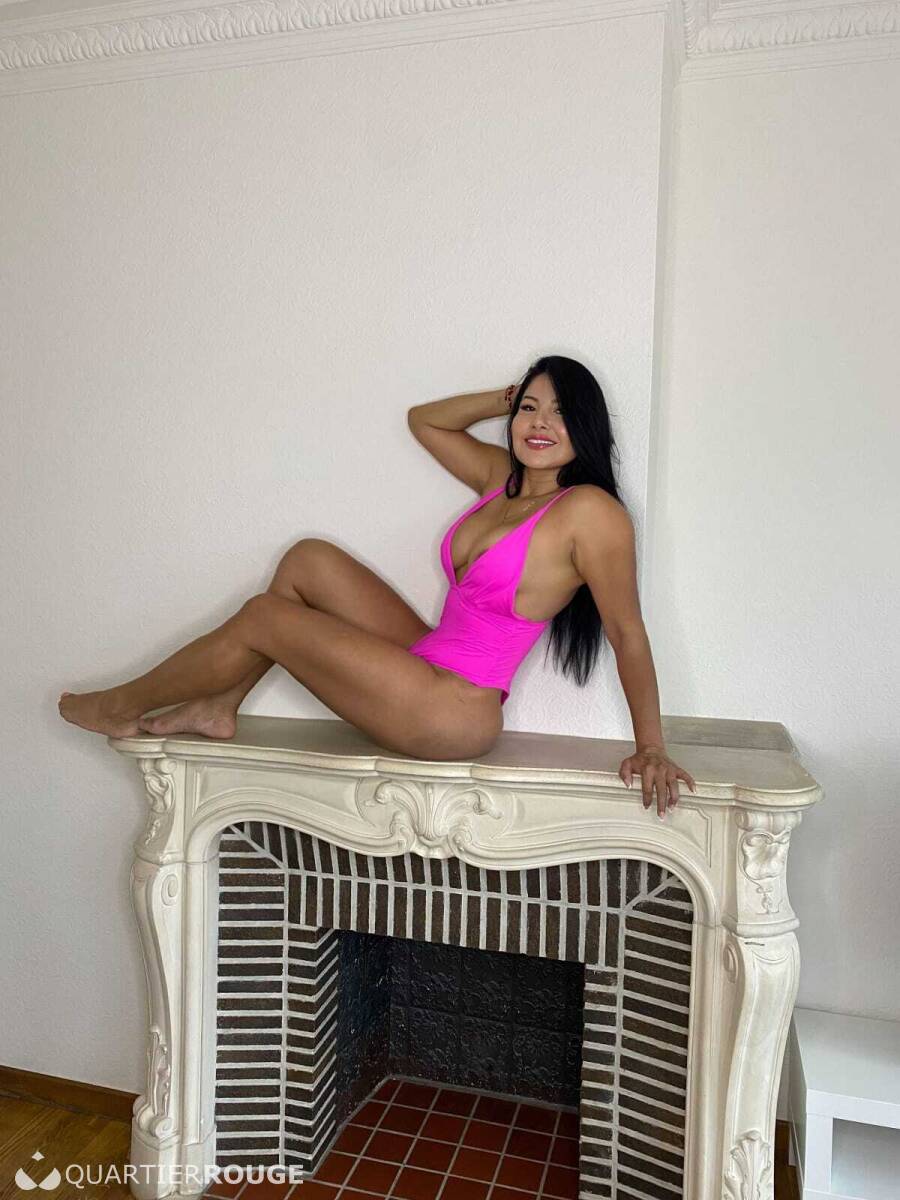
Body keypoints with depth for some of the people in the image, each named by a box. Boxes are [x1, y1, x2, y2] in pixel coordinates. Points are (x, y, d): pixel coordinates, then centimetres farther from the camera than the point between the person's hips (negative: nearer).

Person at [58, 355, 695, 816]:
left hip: (452, 715, -8)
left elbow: (629, 634, -14)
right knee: (309, 559, 7)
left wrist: (651, 748, -16)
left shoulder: (589, 509, -15)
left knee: (261, 617, -4)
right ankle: (219, 709, 15)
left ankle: (124, 705, 22)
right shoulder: (503, 477, 8)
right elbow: (423, 419, 20)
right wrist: (508, 397, 8)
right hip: (429, 662, 8)